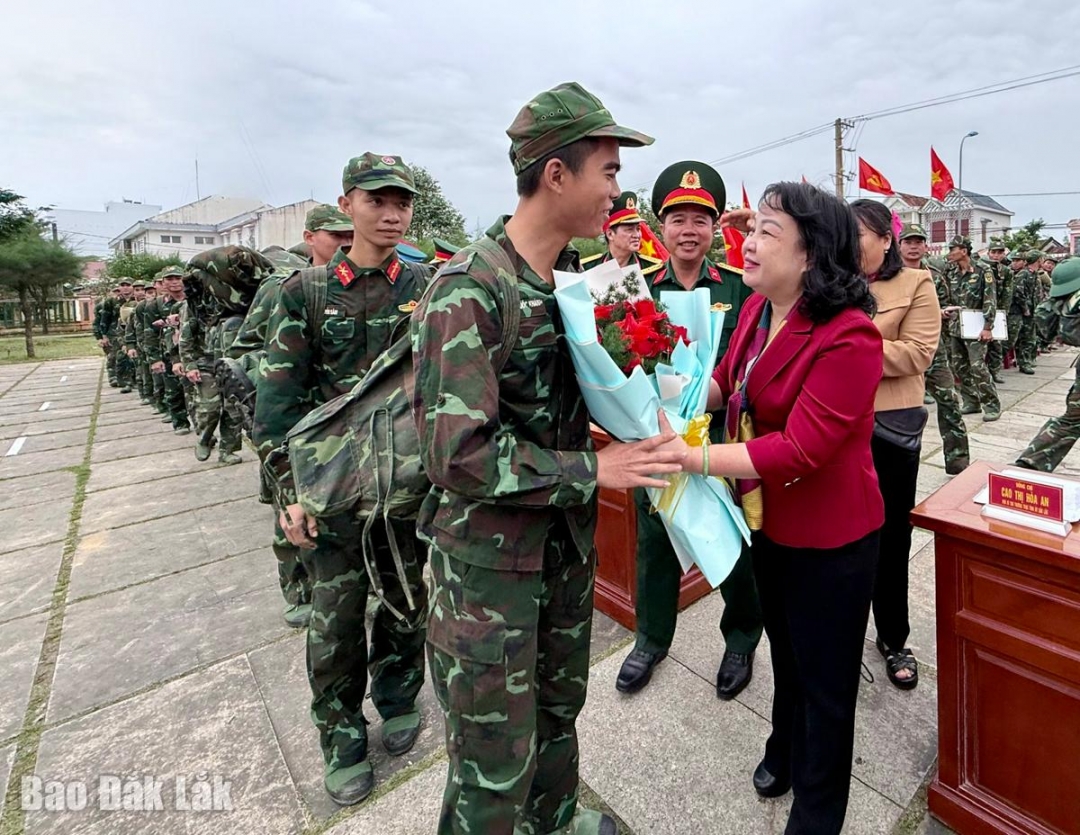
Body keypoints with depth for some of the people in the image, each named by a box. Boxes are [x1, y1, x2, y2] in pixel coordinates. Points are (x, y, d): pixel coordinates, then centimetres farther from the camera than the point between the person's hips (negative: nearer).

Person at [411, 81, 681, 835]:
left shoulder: (578, 279, 4)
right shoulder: (468, 290, -20)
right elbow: (460, 455, -26)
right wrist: (594, 470, -21)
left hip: (569, 538, 8)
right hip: (488, 553, -7)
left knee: (559, 702, 28)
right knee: (495, 757, 10)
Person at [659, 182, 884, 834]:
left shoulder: (848, 338, -27)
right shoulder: (757, 308, -3)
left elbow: (800, 449, -32)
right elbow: (728, 384, 6)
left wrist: (689, 456, -35)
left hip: (829, 538, -7)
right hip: (768, 522, 7)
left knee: (825, 681, 16)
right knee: (785, 651, 29)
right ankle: (785, 753, 59)